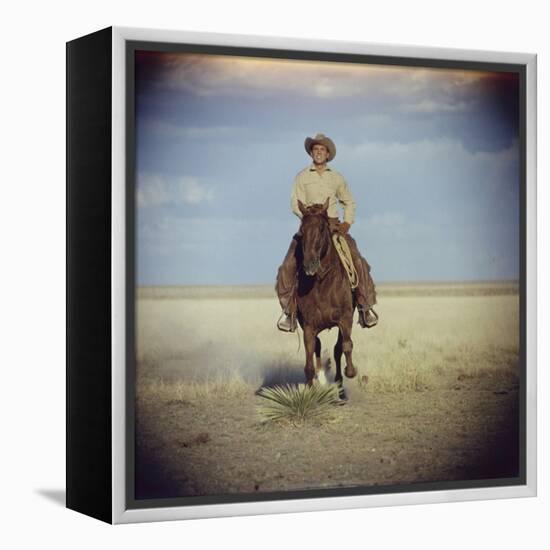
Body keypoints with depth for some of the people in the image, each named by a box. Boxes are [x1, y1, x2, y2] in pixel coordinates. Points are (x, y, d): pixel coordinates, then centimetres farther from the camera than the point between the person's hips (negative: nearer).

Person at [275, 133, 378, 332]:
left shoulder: (336, 178, 11)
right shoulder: (302, 177, 4)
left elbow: (349, 202, 21)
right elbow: (296, 204, -5)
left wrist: (347, 223, 4)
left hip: (334, 226, 1)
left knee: (358, 262, -16)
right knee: (288, 266, -18)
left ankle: (365, 306, -7)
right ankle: (289, 310, -8)